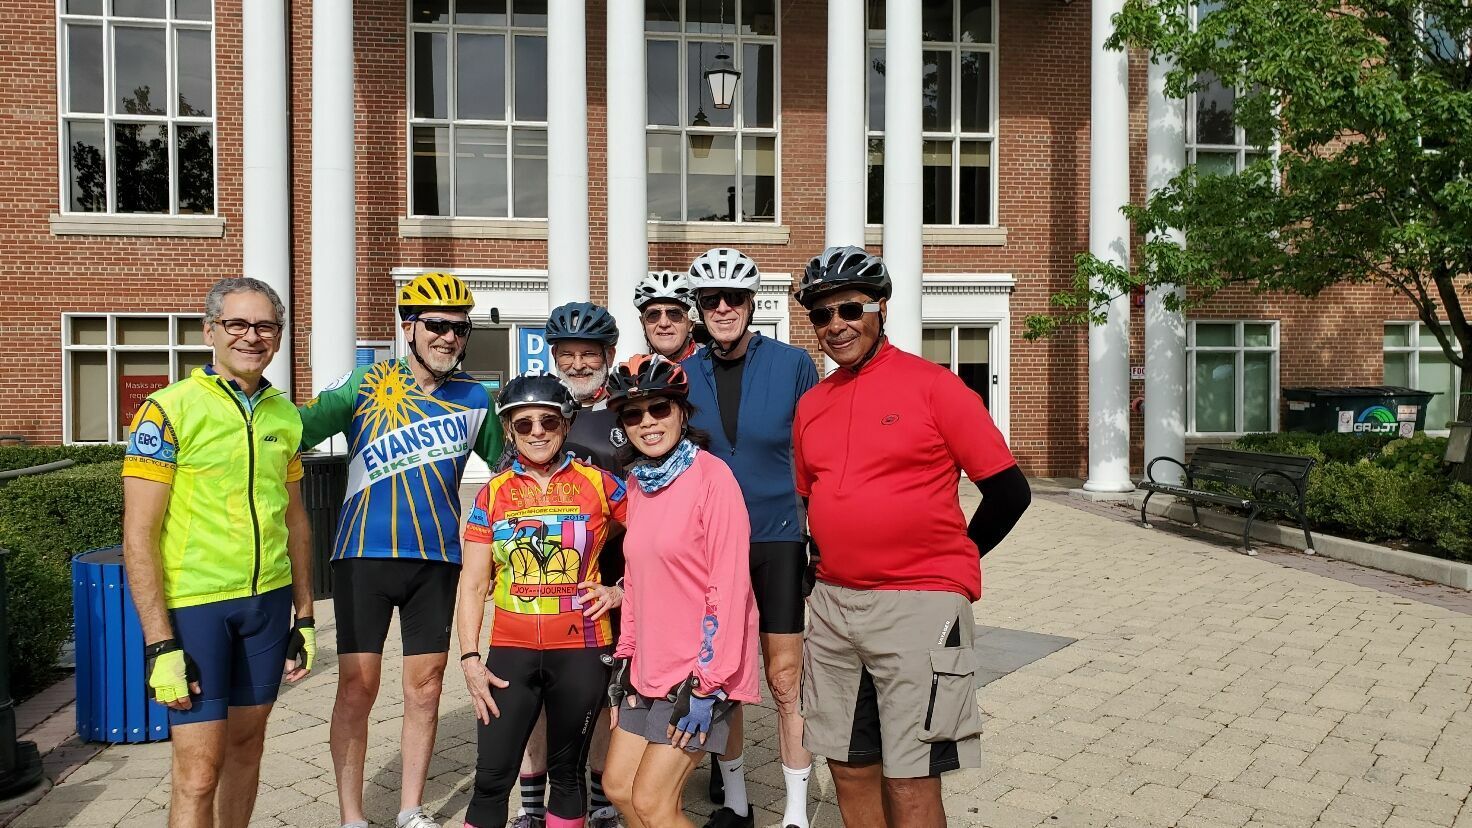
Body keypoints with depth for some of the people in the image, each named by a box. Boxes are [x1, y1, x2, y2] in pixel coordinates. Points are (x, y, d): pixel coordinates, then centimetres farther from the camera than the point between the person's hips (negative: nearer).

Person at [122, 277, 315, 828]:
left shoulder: (284, 415, 7)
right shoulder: (168, 411, -10)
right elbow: (138, 536, -12)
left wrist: (304, 616, 14)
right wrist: (160, 644, -16)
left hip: (268, 600, 5)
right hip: (191, 602, -5)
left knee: (247, 742, 15)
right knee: (199, 770, -2)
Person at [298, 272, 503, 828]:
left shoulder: (474, 398, 5)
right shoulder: (366, 385, -3)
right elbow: (298, 428, -13)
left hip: (438, 560, 2)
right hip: (365, 555, -2)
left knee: (424, 688, 8)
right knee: (357, 687, 0)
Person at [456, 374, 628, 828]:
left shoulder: (597, 484, -1)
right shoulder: (493, 494, 4)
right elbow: (472, 585, 4)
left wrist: (621, 591, -6)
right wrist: (470, 658, -3)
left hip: (580, 651, -1)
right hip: (511, 652, 1)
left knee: (567, 773, 12)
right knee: (491, 778, 1)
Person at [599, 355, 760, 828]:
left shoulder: (711, 476, -15)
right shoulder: (639, 483, 9)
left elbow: (729, 584, -18)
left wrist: (707, 682, -19)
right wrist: (626, 656, 13)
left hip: (700, 671, -8)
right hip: (651, 666, 8)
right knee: (619, 786, 13)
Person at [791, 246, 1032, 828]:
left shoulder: (932, 385, -7)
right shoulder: (811, 404, 9)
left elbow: (1008, 491, -5)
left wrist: (946, 564, 3)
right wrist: (831, 562, 11)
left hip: (919, 605, -6)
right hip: (832, 605, 6)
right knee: (850, 771, 15)